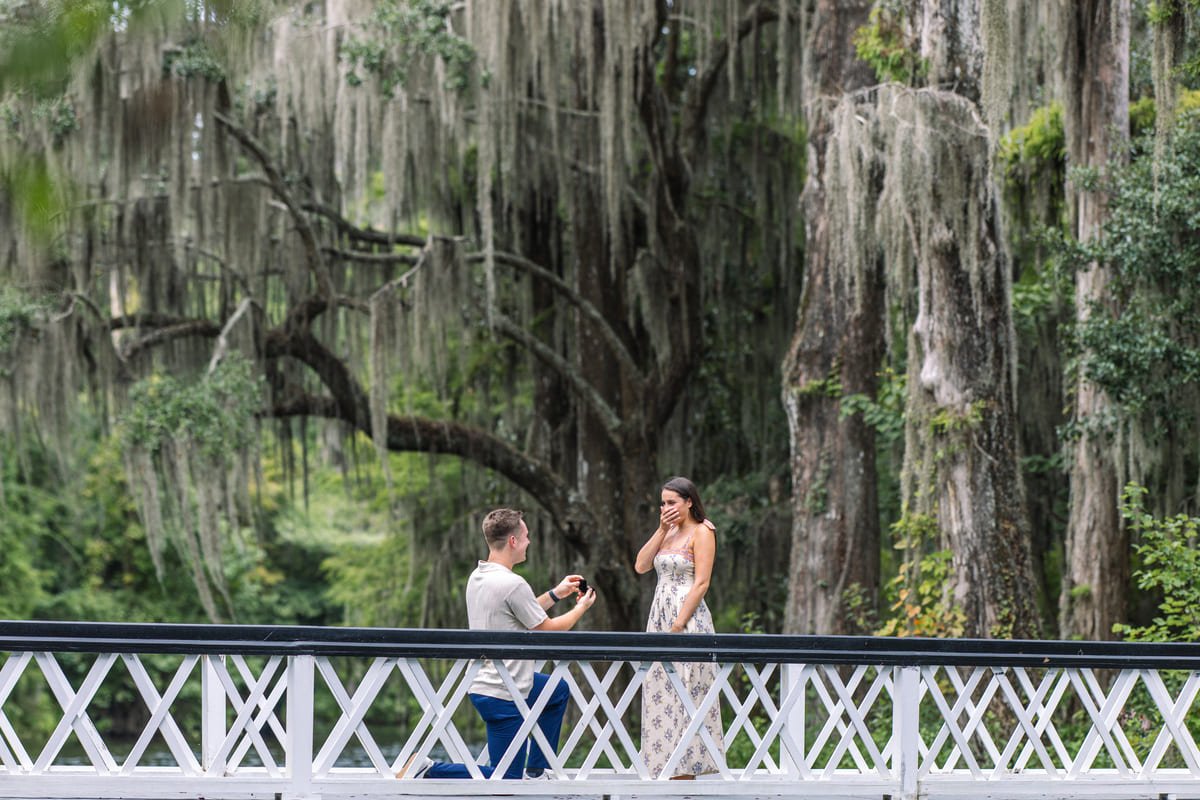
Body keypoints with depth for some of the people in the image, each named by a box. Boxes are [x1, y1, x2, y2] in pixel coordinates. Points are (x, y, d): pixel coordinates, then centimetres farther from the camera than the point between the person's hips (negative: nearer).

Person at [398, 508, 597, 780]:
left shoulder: (477, 577, 7)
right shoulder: (512, 584, -22)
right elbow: (548, 629, -9)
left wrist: (555, 594, 25)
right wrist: (581, 608, 8)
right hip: (503, 696, -10)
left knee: (559, 691, 31)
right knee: (506, 781, -3)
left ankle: (536, 771, 31)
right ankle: (428, 771, -11)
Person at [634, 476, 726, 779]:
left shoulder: (701, 532, -6)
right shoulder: (669, 533, 17)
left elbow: (701, 583, -12)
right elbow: (641, 566, 7)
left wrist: (678, 626, -17)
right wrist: (662, 530, 2)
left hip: (689, 618, -8)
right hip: (660, 617, 8)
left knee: (685, 692, -9)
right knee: (660, 693, 4)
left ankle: (686, 770, -8)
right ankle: (668, 769, 5)